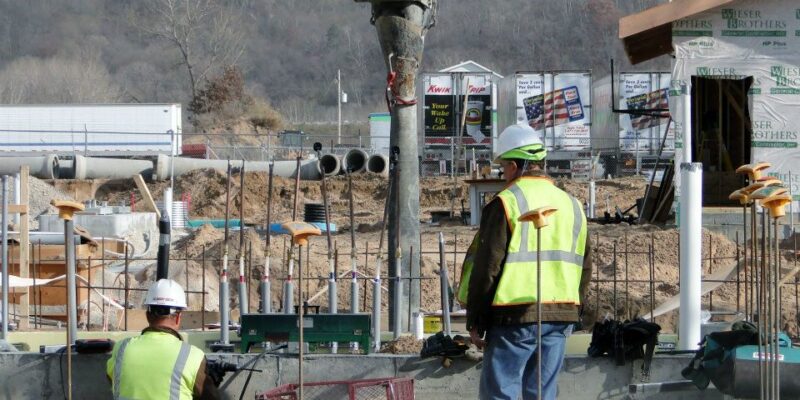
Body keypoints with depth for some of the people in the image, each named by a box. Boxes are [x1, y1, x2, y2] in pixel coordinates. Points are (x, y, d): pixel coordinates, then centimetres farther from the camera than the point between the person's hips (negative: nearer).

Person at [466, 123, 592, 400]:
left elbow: (486, 268, -9)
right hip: (560, 318, 6)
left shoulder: (506, 203, -7)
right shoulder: (571, 205, 14)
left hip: (515, 316, -6)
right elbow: (584, 268, 17)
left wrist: (475, 323, -3)